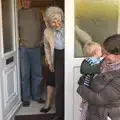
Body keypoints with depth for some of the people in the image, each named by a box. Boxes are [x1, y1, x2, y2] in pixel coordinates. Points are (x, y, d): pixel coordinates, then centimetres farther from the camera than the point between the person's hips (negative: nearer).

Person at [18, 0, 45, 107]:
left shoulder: (37, 11, 5)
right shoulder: (18, 13, -1)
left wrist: (42, 40, 5)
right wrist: (19, 41, -6)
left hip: (36, 48, 2)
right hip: (24, 48, -2)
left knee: (37, 74, 10)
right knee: (25, 74, 3)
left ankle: (36, 96, 25)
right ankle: (26, 98, 16)